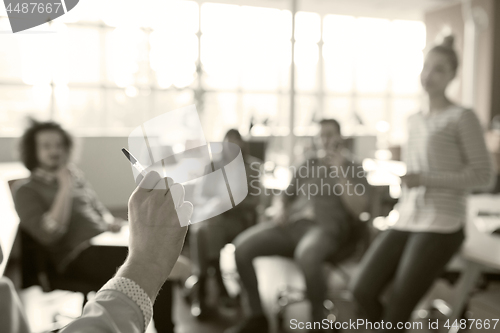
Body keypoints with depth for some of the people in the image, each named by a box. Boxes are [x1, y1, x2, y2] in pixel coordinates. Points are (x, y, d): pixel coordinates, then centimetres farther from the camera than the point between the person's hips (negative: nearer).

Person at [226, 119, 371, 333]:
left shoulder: (354, 171, 13)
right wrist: (282, 213, 6)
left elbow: (358, 210, -1)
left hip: (326, 229, -4)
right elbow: (286, 197, 29)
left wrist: (340, 173, -6)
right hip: (292, 225, 5)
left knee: (306, 256, -42)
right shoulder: (306, 166, 25)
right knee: (242, 246, -21)